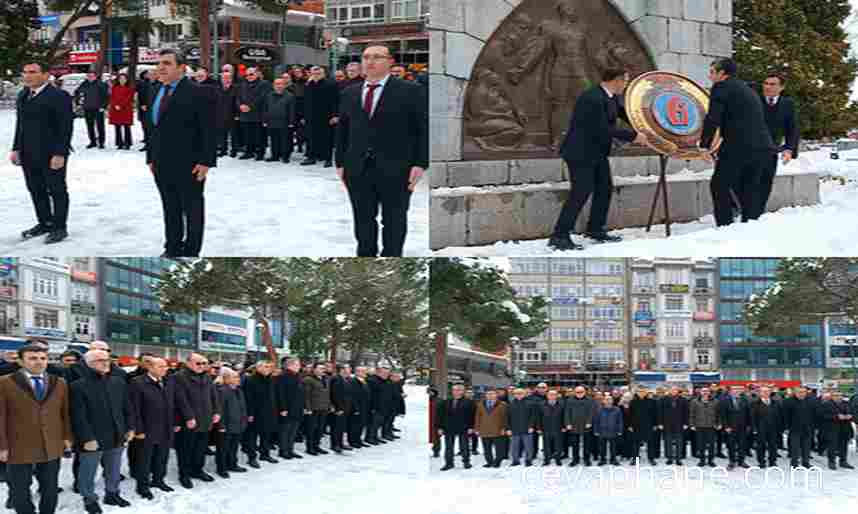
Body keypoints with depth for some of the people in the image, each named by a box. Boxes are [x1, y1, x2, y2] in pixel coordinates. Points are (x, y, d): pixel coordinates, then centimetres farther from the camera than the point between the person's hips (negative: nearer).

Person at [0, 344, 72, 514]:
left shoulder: (59, 383, 7)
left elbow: (65, 413, 13)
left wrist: (67, 437, 8)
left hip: (52, 447, 3)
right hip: (19, 448, -3)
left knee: (50, 490, 10)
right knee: (20, 491, 6)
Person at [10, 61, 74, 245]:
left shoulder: (58, 97, -11)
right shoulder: (22, 96, 13)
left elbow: (65, 127, -13)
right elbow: (20, 124, 18)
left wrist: (60, 154, -17)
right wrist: (16, 149, 12)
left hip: (52, 155, -7)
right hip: (29, 155, 7)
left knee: (57, 191, 2)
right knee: (35, 190, 12)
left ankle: (59, 228, 10)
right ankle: (44, 223, 24)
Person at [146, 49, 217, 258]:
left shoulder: (196, 93, -9)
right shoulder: (157, 93, 13)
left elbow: (207, 130, -12)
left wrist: (205, 161, -17)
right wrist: (151, 158, 13)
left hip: (188, 166, -7)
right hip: (162, 165, 7)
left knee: (192, 209, 4)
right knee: (170, 209, 13)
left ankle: (191, 252, 11)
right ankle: (172, 249, 21)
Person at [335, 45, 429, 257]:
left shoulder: (410, 92, -3)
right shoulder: (350, 94, 12)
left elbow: (424, 129, -5)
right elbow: (342, 130, 16)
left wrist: (420, 164, -12)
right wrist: (341, 163, 9)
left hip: (395, 171, -4)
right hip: (358, 171, 4)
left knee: (394, 223, 5)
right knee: (363, 222, 10)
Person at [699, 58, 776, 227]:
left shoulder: (722, 87, 0)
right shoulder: (748, 90, 27)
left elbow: (713, 118, -10)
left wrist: (705, 145, 0)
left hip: (739, 147, -8)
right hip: (762, 147, 8)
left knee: (720, 186, 0)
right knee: (748, 188, 14)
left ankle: (725, 226, -6)